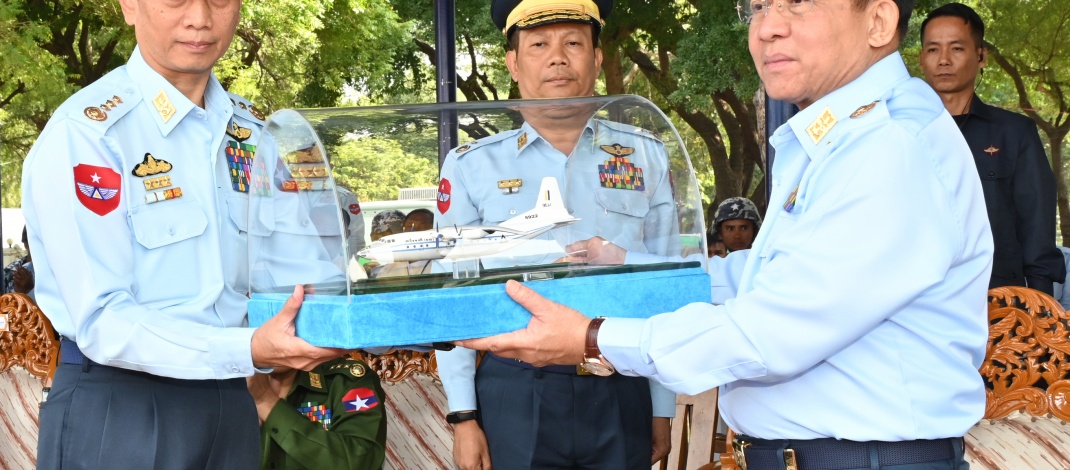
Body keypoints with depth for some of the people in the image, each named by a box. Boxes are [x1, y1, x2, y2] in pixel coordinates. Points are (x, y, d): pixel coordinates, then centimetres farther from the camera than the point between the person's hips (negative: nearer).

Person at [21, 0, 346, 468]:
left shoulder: (253, 131, 5)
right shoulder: (83, 132, -16)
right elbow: (102, 323, -22)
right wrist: (250, 352, -33)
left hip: (231, 404, 6)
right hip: (116, 409, -6)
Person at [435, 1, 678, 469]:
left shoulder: (646, 157, 4)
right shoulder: (471, 167, 1)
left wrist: (663, 408, 5)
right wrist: (463, 415, -2)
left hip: (621, 395, 2)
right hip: (514, 395, -1)